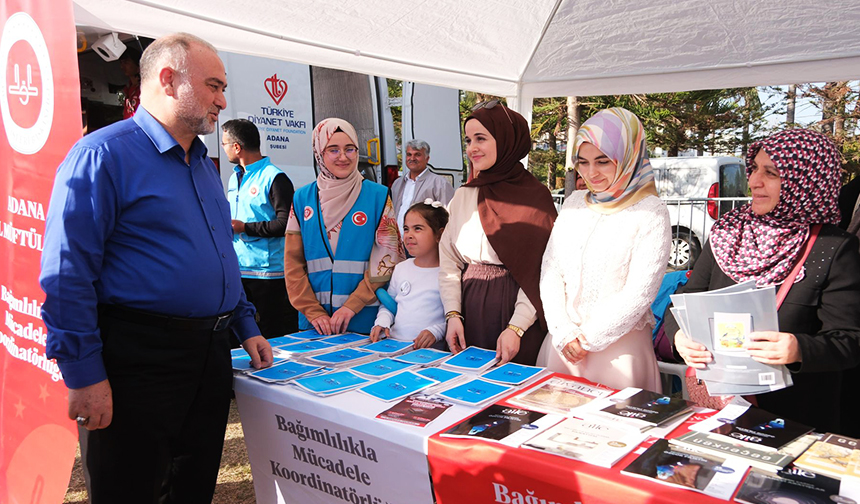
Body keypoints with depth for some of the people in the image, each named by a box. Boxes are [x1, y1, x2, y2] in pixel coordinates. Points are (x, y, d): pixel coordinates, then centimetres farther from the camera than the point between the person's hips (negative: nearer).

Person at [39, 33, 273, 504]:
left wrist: (245, 326, 18)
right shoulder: (103, 155, -11)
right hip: (139, 359, -8)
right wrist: (85, 376, -18)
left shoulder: (203, 164, 15)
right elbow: (67, 274, -17)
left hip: (210, 356, 8)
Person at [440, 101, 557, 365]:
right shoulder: (463, 196, 8)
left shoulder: (535, 196, -5)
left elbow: (539, 273, -10)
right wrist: (453, 314, -5)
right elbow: (448, 263, 6)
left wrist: (516, 327, -17)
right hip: (470, 306, 4)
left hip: (515, 306, -4)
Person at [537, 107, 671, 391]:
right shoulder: (574, 203, 8)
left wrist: (589, 338, -10)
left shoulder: (650, 212, -8)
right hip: (563, 342, 5)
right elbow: (550, 270, 3)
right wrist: (564, 333, -8)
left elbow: (640, 293, -13)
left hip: (617, 344, -5)